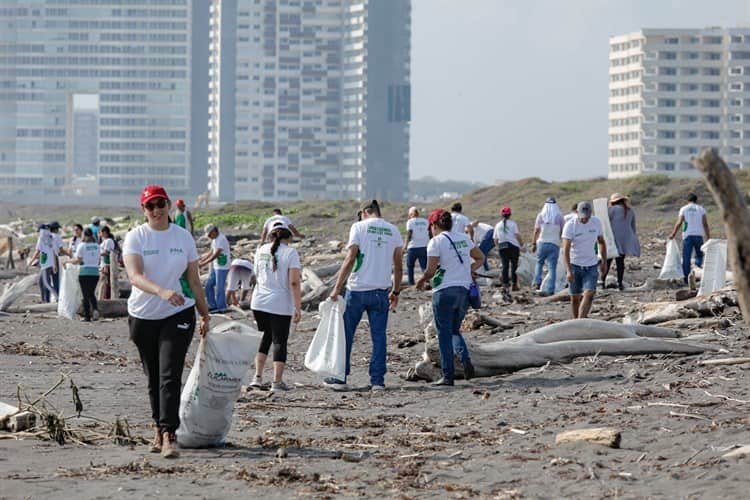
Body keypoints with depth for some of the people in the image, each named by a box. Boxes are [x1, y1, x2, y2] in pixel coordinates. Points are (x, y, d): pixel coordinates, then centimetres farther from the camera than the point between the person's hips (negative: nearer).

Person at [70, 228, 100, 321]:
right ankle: (95, 309, -11)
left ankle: (87, 316, 4)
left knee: (86, 295, 3)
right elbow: (98, 260, 11)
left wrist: (69, 261, 8)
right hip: (95, 272, 4)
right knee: (92, 294, 14)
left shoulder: (82, 245, -7)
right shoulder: (96, 246, 7)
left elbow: (78, 260, -9)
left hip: (84, 272, -4)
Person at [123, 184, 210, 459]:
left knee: (170, 376, -13)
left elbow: (194, 280, 11)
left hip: (178, 314, -1)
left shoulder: (184, 237, 4)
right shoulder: (135, 237, -4)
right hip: (143, 316, 1)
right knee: (153, 377, 10)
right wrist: (162, 292, -38)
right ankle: (161, 429, 25)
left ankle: (168, 435, -21)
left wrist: (205, 315, 12)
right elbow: (135, 276, -20)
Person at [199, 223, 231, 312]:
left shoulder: (221, 239, -19)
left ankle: (220, 307, 5)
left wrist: (204, 263, -21)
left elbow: (216, 254, -22)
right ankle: (213, 305, 20)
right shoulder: (214, 240, 12)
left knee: (219, 288, -4)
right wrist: (200, 260, 11)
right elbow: (211, 252, 19)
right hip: (216, 267, 10)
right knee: (209, 285, 12)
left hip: (222, 267, -10)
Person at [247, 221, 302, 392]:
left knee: (265, 337, 19)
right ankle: (277, 381, 4)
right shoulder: (290, 253, -8)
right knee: (280, 341, 4)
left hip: (259, 302, 5)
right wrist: (298, 307, -13)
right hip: (280, 304, -5)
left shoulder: (261, 250, 7)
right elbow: (294, 282, -14)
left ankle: (258, 376, 13)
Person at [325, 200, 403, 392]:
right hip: (381, 291, 3)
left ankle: (340, 378, 10)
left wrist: (337, 288, -8)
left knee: (346, 334, 8)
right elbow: (398, 266, 9)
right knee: (378, 336, 6)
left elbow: (350, 259, -10)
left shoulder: (359, 227, -3)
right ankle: (378, 381, 4)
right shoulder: (393, 230, 8)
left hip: (357, 289, -3)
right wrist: (396, 291, 20)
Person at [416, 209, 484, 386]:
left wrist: (421, 281, 7)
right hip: (465, 290, 6)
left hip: (445, 291, -6)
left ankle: (448, 376, 0)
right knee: (455, 330, 19)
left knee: (444, 333, 2)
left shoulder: (436, 242, -8)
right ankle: (465, 360, -6)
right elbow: (480, 258, 20)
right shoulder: (464, 239, 10)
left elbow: (431, 271, -11)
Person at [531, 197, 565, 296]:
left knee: (539, 262, 21)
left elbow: (536, 231, -1)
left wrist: (533, 244, 6)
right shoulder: (559, 217, 0)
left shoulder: (541, 216, -1)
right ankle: (550, 289, -5)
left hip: (542, 243, 0)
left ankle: (537, 282, 6)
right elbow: (563, 232, 2)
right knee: (552, 267, 0)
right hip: (554, 244, 0)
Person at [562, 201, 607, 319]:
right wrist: (568, 271, -29)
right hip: (574, 265, -2)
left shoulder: (596, 222, -3)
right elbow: (566, 249, -20)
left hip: (591, 265, 2)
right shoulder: (570, 225, -15)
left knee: (589, 294, -15)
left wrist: (604, 262, 10)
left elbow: (601, 242, 13)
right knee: (575, 297, 5)